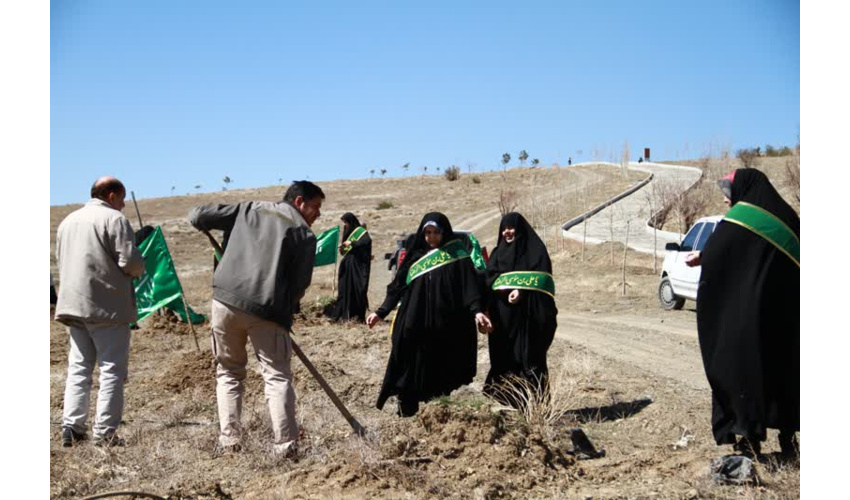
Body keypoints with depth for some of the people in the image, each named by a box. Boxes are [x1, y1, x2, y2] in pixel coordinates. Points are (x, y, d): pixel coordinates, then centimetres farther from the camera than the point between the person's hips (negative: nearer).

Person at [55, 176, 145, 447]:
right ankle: (104, 432, -3)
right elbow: (130, 261, -14)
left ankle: (71, 427, 7)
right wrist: (140, 270, 6)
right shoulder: (114, 219, -8)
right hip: (107, 306, -7)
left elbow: (61, 260, 22)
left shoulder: (68, 221, 17)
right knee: (112, 369, -1)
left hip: (72, 303, 7)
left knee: (78, 368, 12)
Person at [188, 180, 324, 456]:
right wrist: (285, 310, 17)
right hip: (267, 309, -3)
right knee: (278, 377, 4)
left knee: (229, 371, 18)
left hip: (226, 300, 4)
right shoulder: (304, 233, 6)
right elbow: (300, 284, 1)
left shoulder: (249, 209, 16)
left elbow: (196, 216, 15)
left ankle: (229, 440, 12)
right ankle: (285, 445, -4)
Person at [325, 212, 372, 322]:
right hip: (347, 267, 8)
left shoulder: (360, 231, -6)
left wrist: (351, 243, -27)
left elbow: (367, 240, -27)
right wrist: (342, 250, -1)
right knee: (345, 288, 5)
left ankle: (358, 315, -6)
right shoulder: (348, 233, 18)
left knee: (357, 289, -8)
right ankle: (345, 314, 9)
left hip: (357, 267, -8)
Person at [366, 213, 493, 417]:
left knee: (441, 369, 0)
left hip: (444, 328, -3)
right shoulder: (416, 256, 13)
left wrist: (476, 310, -24)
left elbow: (469, 284, -8)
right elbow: (398, 286, 14)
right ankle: (407, 410, 6)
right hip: (415, 327, 3)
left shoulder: (456, 256, 4)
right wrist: (381, 312, 8)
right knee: (411, 368, -2)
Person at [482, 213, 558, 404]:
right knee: (503, 357, 2)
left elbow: (541, 279, -9)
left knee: (530, 357, -5)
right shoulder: (499, 252, 17)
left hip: (527, 316, -5)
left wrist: (521, 291, -24)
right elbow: (489, 277, 8)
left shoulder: (535, 249, 2)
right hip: (502, 316, 5)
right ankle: (509, 401, 8)